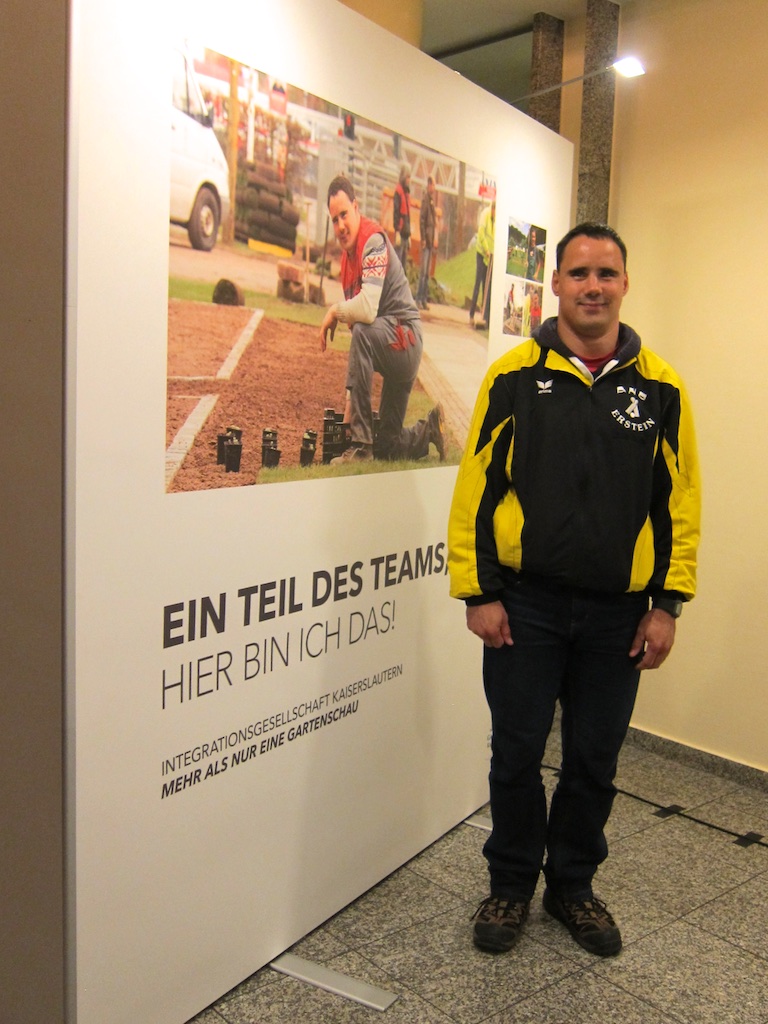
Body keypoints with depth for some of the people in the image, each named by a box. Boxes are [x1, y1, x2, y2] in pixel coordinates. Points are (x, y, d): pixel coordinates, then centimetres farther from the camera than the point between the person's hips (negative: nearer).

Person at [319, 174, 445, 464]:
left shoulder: (374, 242, -19)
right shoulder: (347, 256, 9)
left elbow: (368, 309, -34)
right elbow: (357, 314, 12)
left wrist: (334, 312, -14)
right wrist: (350, 393, 7)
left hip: (407, 338, -8)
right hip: (393, 346, 8)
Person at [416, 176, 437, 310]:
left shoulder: (432, 199, 16)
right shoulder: (425, 199, -9)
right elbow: (421, 219, -15)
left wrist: (433, 239, 15)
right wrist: (423, 238, -18)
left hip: (431, 240, 9)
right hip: (426, 239, -9)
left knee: (428, 272, 9)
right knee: (423, 270, -9)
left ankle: (424, 299, 13)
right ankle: (419, 298, -6)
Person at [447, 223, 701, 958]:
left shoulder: (659, 386, 2)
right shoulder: (514, 374, -3)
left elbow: (678, 502, 4)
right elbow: (476, 489, -3)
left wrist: (667, 604, 1)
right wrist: (478, 593, -6)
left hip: (618, 610, 2)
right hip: (524, 603, -1)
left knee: (595, 759, 14)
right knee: (516, 753, 9)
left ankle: (572, 884, 36)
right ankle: (511, 884, 31)